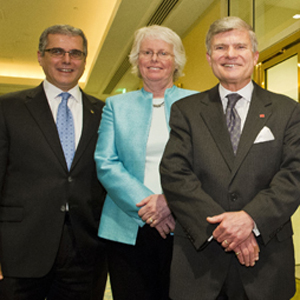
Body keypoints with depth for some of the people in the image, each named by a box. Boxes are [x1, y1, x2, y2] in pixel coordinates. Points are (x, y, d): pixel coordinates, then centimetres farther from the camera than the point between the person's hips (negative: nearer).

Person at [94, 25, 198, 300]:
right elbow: (105, 164, 0)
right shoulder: (116, 105, 10)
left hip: (183, 228, 0)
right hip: (128, 230, 1)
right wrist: (145, 203, -12)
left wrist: (172, 199, -15)